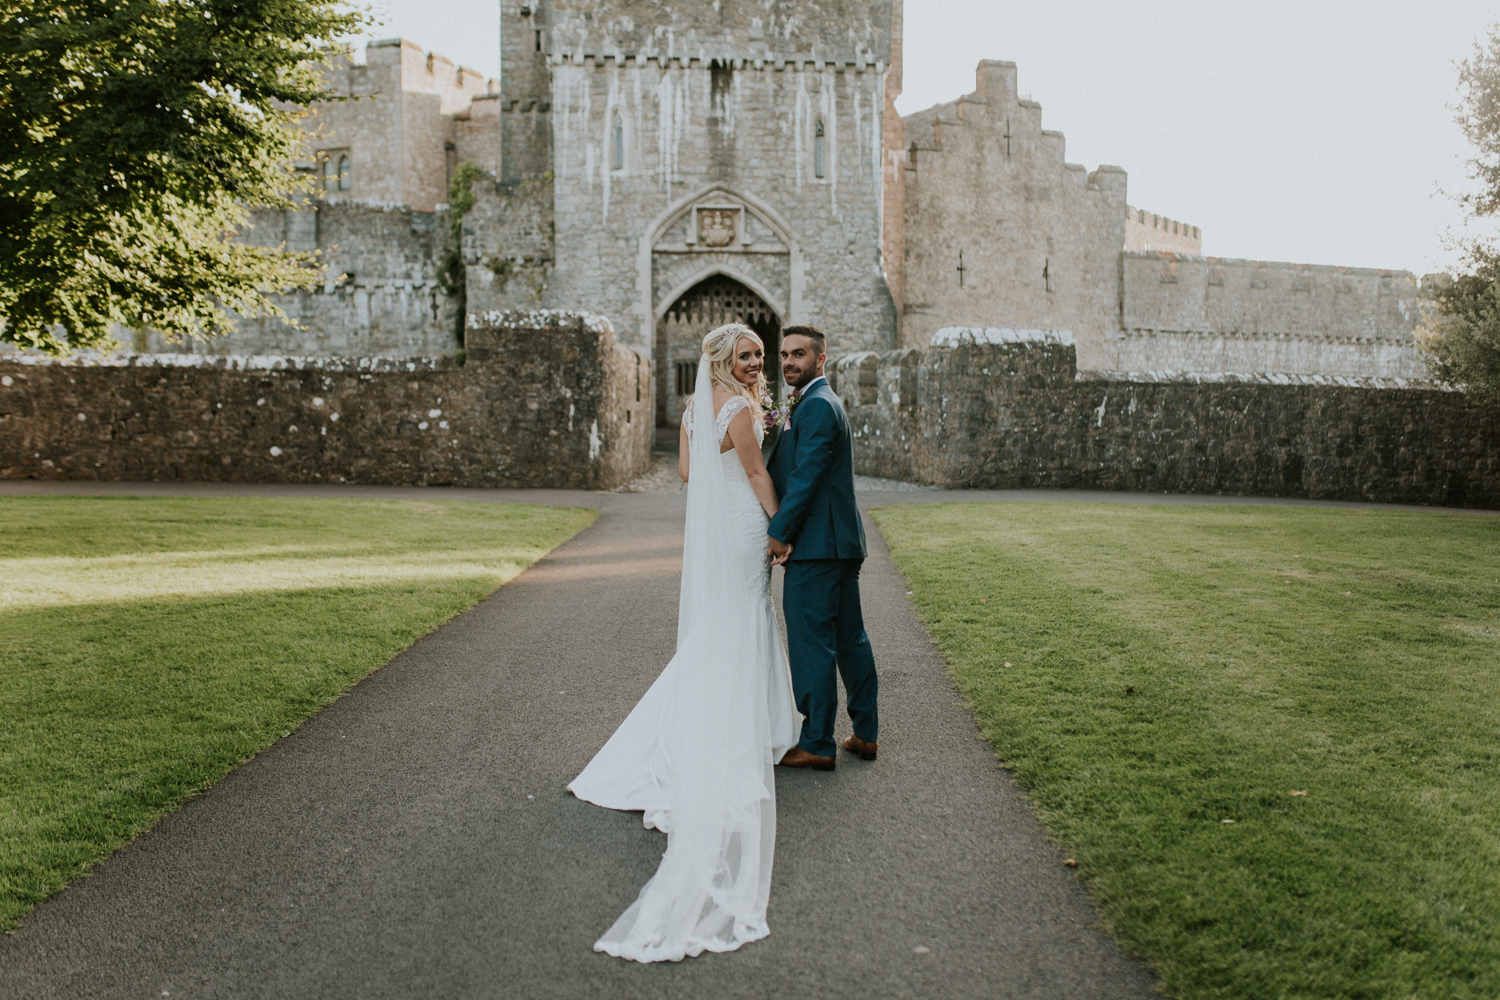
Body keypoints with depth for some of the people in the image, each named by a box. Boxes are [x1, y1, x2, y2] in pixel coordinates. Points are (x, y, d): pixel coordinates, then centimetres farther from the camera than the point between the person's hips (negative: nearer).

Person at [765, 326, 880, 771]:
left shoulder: (817, 405, -13)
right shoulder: (820, 402, 20)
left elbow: (806, 475, -19)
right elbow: (788, 468, 18)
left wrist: (779, 532, -14)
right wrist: (775, 430, 3)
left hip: (816, 546, -11)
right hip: (841, 541, 11)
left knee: (811, 643, -3)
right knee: (849, 637, 14)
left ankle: (817, 744, 4)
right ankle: (866, 734, 23)